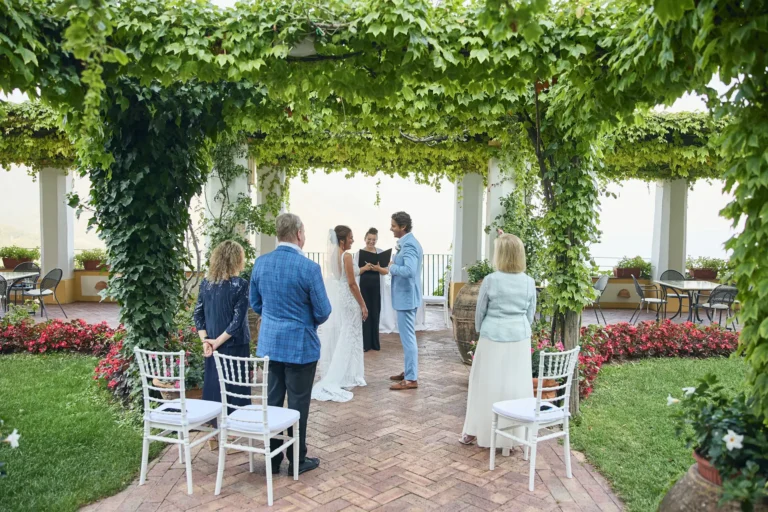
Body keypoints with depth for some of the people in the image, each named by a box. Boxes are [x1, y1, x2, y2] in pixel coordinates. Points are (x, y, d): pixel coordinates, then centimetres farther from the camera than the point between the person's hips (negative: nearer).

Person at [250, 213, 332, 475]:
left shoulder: (260, 263, -2)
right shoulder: (309, 267, -18)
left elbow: (255, 303, 9)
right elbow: (323, 311, -12)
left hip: (269, 343, 5)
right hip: (300, 344, -5)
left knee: (272, 400, 15)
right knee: (298, 403, 7)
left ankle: (273, 458, 26)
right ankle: (298, 460, 20)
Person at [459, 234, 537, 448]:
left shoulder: (490, 281, -11)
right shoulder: (529, 282, -2)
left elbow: (480, 312, 0)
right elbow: (530, 315, 7)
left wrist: (480, 331, 18)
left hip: (492, 338, -2)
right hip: (520, 339, 3)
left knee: (487, 385, 10)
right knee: (516, 386, 11)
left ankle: (475, 431, 21)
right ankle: (514, 436, 21)